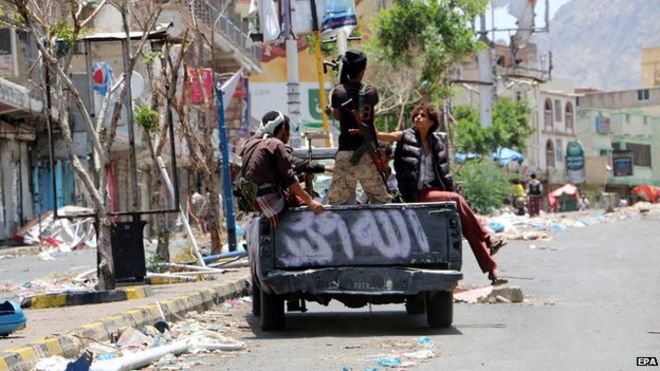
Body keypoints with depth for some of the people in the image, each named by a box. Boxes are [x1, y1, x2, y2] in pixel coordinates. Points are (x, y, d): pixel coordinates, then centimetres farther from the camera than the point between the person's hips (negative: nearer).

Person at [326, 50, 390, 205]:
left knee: (337, 200, 1)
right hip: (368, 152, 1)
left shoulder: (338, 91, -3)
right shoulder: (371, 91, 0)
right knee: (381, 200, 9)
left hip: (346, 151, -1)